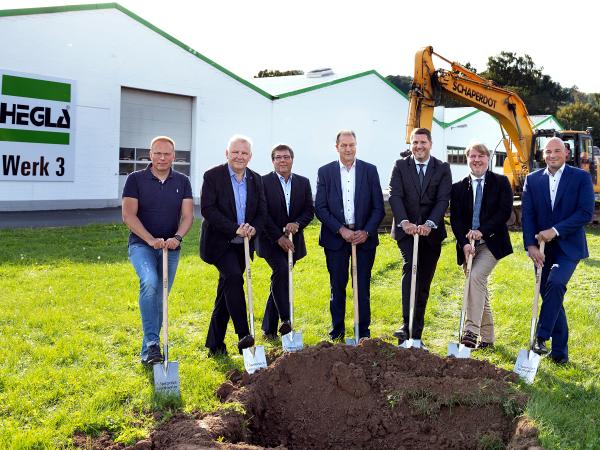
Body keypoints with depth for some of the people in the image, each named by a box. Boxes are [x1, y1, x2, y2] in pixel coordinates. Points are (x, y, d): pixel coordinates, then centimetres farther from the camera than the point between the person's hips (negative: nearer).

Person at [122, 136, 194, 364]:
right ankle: (152, 342, -25)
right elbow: (128, 215, -9)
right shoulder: (136, 179, -3)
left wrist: (177, 238, -21)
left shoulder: (182, 182, 5)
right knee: (149, 282, -30)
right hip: (141, 245, -3)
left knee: (160, 299, 7)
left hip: (171, 248, 3)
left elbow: (187, 215, -2)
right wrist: (151, 240, -20)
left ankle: (148, 350, 19)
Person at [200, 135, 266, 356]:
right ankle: (243, 335, -22)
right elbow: (207, 209, -15)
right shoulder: (213, 176, -7)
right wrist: (234, 228, -23)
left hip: (242, 244, 5)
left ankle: (215, 343, 20)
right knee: (234, 277, -26)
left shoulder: (256, 179, 8)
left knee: (226, 292, 10)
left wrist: (253, 228, -13)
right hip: (219, 242, -5)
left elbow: (262, 211, 9)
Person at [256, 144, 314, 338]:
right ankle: (285, 320, -21)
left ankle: (269, 328, 17)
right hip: (271, 240, -4)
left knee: (280, 279, 8)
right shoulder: (263, 182, -5)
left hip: (292, 240, 4)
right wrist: (278, 237, -16)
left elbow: (309, 210, 7)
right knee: (281, 271, -26)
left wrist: (297, 223, -14)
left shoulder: (303, 182, 9)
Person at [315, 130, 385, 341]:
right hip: (335, 237, 0)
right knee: (337, 286, 7)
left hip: (364, 237, 0)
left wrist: (366, 232, -10)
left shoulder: (370, 170, 3)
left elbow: (378, 207, 2)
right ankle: (337, 331, 19)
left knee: (363, 287, 4)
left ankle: (363, 331, 15)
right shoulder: (325, 172, 2)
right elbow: (320, 208, -2)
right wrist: (341, 230, -12)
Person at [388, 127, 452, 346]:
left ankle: (416, 333, 13)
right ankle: (406, 324, -26)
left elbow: (443, 200, -6)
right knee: (410, 268, -23)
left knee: (424, 283, 5)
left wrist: (429, 224, -21)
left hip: (431, 232, 1)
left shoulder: (442, 169, 5)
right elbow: (395, 196, -6)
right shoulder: (400, 166, 5)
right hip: (406, 230, -1)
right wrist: (404, 222, -23)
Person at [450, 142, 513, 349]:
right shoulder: (459, 187, 7)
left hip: (491, 243, -3)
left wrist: (482, 230, -18)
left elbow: (505, 212, -8)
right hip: (468, 245, 3)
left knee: (476, 277, -25)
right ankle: (487, 337, 20)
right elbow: (455, 219, 1)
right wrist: (464, 243, -14)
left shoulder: (501, 182, 2)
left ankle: (471, 331, -26)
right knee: (480, 287, 9)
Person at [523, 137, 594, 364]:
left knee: (555, 283, -26)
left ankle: (541, 337, -15)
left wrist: (555, 231, -18)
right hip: (542, 248, 3)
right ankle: (559, 350, 19)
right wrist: (531, 245, -11)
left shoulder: (581, 177, -2)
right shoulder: (532, 179, 5)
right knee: (550, 294, 8)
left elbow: (586, 213, -11)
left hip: (568, 246, -3)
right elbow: (527, 215, 0)